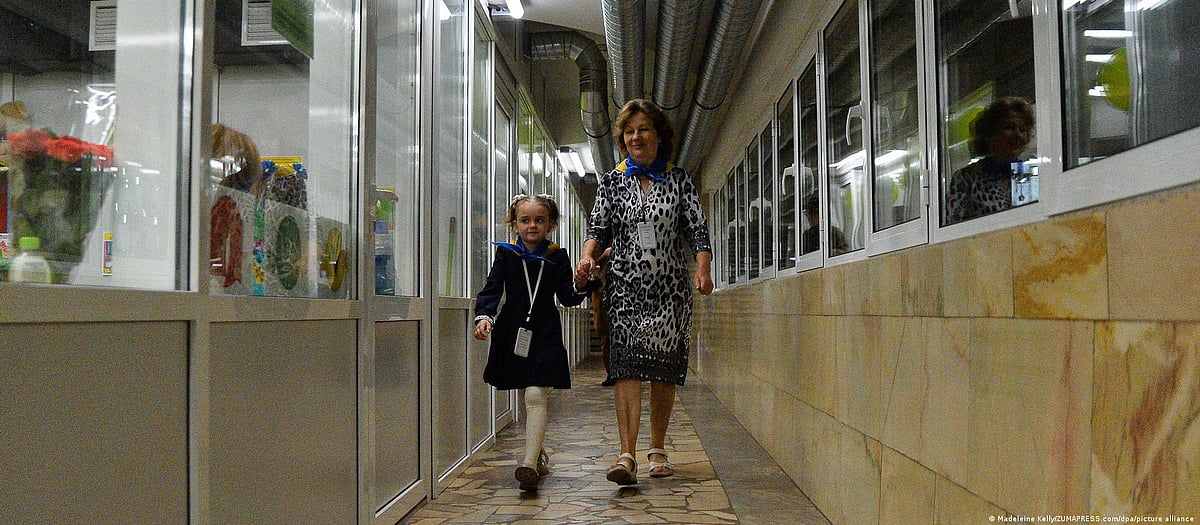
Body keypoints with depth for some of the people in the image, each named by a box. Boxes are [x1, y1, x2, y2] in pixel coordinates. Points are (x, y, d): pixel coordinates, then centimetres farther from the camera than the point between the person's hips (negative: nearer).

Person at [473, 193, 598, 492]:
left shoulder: (557, 257, 1)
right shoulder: (506, 254, 3)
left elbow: (566, 297, -1)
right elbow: (492, 289, -2)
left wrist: (580, 286, -22)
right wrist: (484, 316, -19)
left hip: (545, 335, -2)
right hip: (512, 332, 3)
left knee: (535, 395, -15)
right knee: (528, 399, 15)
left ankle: (530, 464, -20)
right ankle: (539, 454, 33)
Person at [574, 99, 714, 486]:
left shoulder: (679, 180, 8)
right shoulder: (612, 181, 9)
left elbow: (698, 231, 3)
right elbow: (598, 229, 6)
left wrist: (703, 270, -14)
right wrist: (587, 256, -14)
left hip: (670, 287, 1)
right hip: (625, 285, -1)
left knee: (665, 368, 6)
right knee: (627, 364, -14)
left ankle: (657, 450, 20)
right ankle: (627, 455, -18)